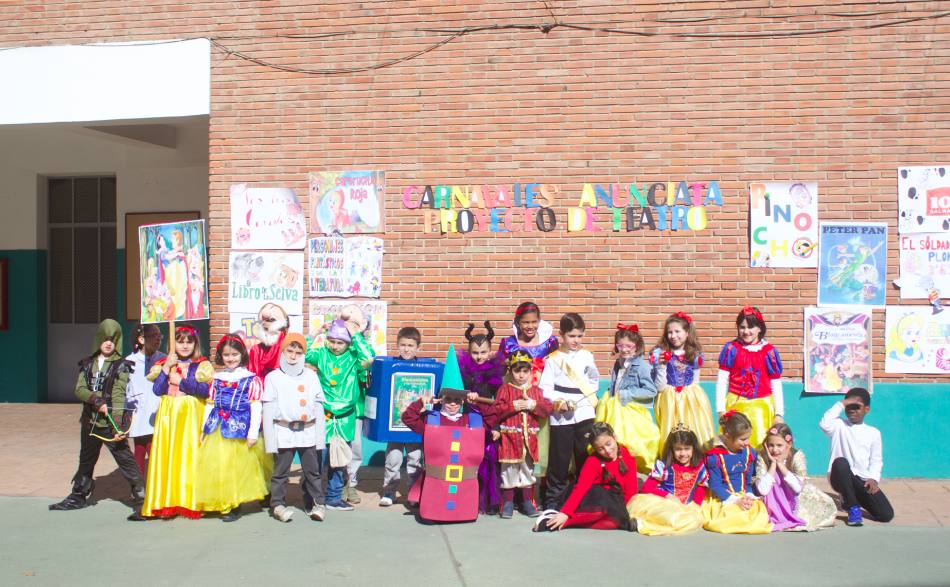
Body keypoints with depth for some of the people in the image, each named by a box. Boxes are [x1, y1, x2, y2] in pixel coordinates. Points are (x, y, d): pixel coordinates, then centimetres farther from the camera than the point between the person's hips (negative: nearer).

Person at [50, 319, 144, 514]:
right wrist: (97, 401, -21)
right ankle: (78, 497, 35)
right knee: (86, 460, 19)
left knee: (125, 458, -8)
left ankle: (140, 496, -2)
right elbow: (79, 389, -2)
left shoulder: (121, 366, -7)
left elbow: (118, 397, -16)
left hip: (111, 423, -5)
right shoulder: (88, 364, 9)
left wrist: (118, 426, -25)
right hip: (90, 421, 5)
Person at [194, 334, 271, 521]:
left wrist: (253, 433, -10)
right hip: (217, 431, 4)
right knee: (217, 466, 5)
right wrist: (204, 429, 11)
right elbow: (209, 405, 13)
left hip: (240, 430, -4)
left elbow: (255, 407, -6)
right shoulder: (216, 379, 10)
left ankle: (234, 505, 10)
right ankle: (223, 504, 17)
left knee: (237, 468, 1)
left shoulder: (251, 379, -3)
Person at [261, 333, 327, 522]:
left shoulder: (311, 376, 6)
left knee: (312, 471, 9)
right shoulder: (273, 378, 0)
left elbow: (318, 408, 9)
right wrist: (270, 439, -6)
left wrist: (320, 436, 6)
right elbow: (268, 410, -1)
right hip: (283, 432, -2)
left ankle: (317, 503, 17)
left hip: (308, 432, 2)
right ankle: (278, 504, 16)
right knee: (281, 472, 6)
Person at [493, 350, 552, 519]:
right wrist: (513, 406, -19)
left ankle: (528, 502, 24)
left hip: (529, 437, 4)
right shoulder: (505, 389, -2)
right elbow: (496, 410, -12)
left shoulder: (536, 390, 9)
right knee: (509, 471, 3)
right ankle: (507, 503, 13)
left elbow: (547, 408, -1)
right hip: (510, 436, -3)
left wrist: (534, 405, -15)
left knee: (528, 470, 13)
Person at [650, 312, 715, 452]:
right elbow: (660, 387, -8)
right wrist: (661, 366, -18)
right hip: (669, 401, -2)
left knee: (694, 432, -4)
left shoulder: (695, 355, 3)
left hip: (691, 400, 2)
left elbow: (695, 382, 13)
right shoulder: (660, 354, -6)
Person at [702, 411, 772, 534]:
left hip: (744, 497, 4)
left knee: (761, 512, -23)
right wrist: (735, 500, -17)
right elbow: (715, 486, -11)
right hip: (724, 500, -4)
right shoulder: (715, 456, -12)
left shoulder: (749, 452, 5)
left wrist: (749, 496, -6)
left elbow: (750, 479, 12)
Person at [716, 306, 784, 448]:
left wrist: (779, 414, 2)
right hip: (735, 406, 0)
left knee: (761, 445, -4)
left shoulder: (768, 351, 1)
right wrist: (721, 410, -2)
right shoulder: (731, 349, 1)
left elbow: (776, 385, 5)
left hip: (761, 407, 0)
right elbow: (722, 381, 1)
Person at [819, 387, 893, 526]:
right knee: (840, 462, -38)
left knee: (886, 514, -14)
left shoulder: (874, 432, 11)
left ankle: (852, 499, 17)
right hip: (841, 478, -2)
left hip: (863, 480, 3)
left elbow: (876, 460, 8)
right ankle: (853, 508, -18)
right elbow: (824, 424, -20)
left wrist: (873, 479, -10)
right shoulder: (839, 426, 3)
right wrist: (841, 404, -12)